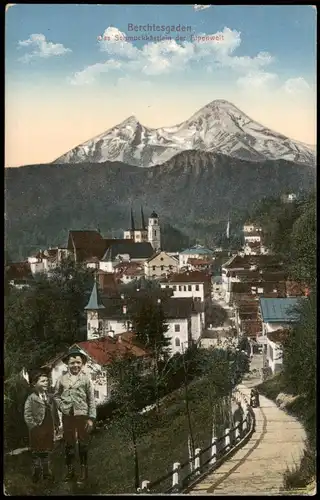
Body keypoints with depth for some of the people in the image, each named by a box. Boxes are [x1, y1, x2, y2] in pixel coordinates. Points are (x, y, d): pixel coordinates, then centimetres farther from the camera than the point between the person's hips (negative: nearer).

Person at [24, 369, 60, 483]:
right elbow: (27, 415, -15)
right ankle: (36, 473, 20)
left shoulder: (50, 397, 4)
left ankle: (46, 472, 27)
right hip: (37, 431, -5)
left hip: (49, 430, 5)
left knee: (46, 452, 15)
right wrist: (34, 426, -17)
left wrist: (56, 424, 7)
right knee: (36, 452, 8)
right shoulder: (31, 399, -13)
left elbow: (55, 412, 11)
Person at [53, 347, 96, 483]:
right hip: (67, 416, 2)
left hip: (82, 415, -2)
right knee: (69, 444, 12)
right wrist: (61, 406, -5)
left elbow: (91, 400, -3)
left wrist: (91, 418, -7)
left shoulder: (86, 378, -4)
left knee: (83, 444, 8)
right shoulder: (62, 378, 0)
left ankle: (84, 470, 21)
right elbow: (56, 395, 12)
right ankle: (70, 470, 25)